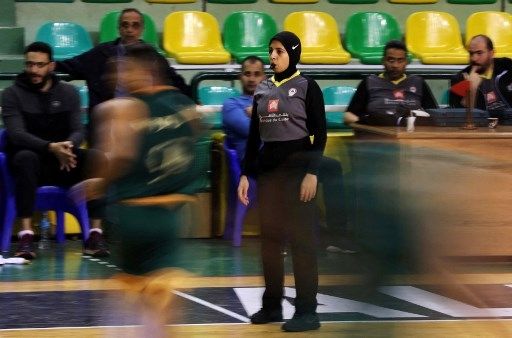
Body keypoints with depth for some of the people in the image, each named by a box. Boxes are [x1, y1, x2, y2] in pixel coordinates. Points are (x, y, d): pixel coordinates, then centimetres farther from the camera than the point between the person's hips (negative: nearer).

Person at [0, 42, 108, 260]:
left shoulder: (68, 93, 7)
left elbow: (78, 130, -2)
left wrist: (68, 146, -27)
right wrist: (50, 148, -34)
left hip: (63, 163, 3)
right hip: (33, 163, -3)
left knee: (95, 157, -26)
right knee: (25, 158, -38)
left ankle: (95, 234, -30)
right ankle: (26, 236, -42)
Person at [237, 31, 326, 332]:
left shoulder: (307, 87, -4)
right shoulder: (263, 90, 11)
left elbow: (320, 134, -7)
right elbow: (254, 136, 14)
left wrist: (312, 172, -16)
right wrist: (246, 174, 9)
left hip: (297, 166, -6)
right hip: (267, 168, 6)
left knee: (301, 239, -5)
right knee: (270, 238, 7)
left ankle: (307, 311, -3)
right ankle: (272, 305, 15)